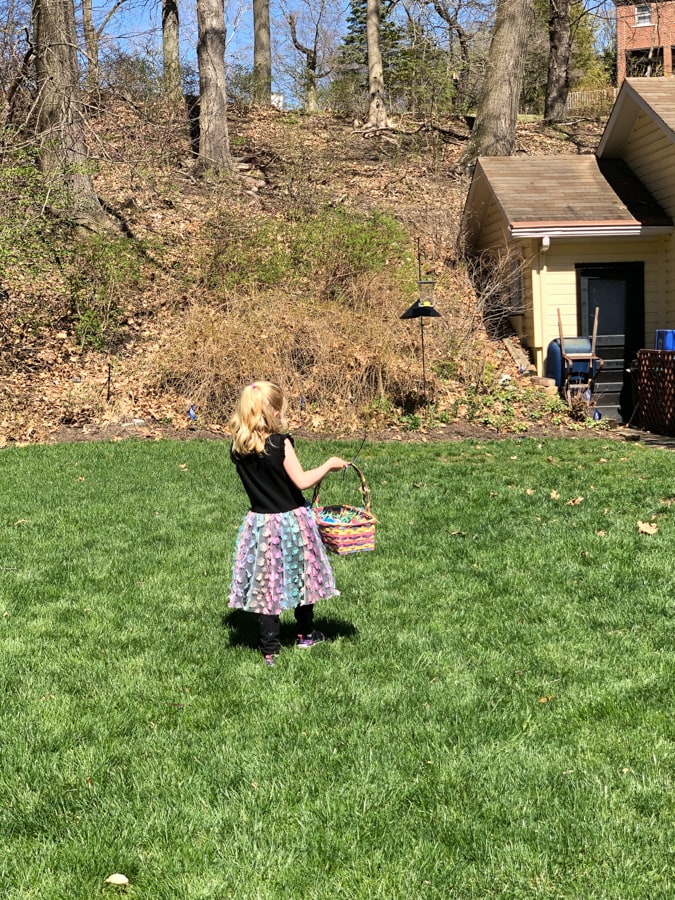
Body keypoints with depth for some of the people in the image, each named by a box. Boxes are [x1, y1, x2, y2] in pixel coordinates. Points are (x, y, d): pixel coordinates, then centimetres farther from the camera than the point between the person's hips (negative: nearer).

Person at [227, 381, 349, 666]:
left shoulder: (238, 449, -4)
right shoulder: (280, 443, -19)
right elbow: (301, 481, -18)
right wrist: (329, 464, -5)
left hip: (260, 523, 3)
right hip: (292, 522, -3)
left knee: (265, 583, 10)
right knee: (300, 576, 18)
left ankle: (270, 649, 13)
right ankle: (306, 634, 35)